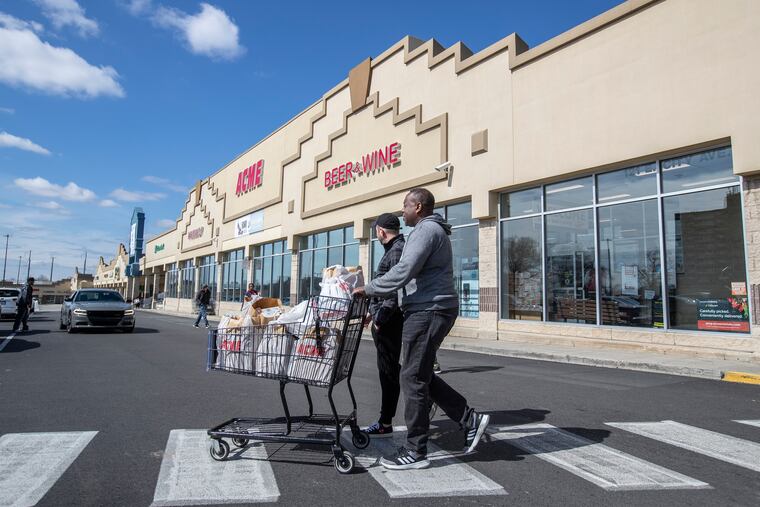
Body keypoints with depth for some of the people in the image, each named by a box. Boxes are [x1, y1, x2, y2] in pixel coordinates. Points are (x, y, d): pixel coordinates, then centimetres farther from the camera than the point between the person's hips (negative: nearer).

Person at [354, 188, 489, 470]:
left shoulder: (427, 229, -10)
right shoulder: (433, 230, 24)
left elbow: (404, 271, -21)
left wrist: (368, 289, -12)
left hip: (428, 311, -11)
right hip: (429, 311, 11)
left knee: (413, 378, -5)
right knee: (421, 376, 15)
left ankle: (415, 452, 5)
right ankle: (470, 420, 18)